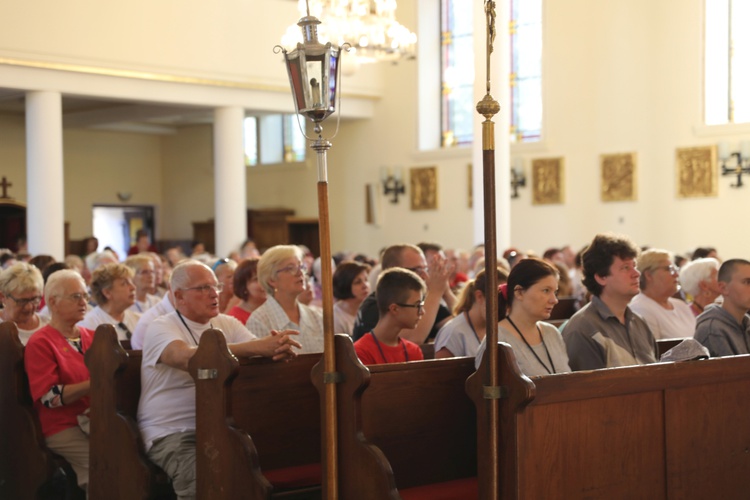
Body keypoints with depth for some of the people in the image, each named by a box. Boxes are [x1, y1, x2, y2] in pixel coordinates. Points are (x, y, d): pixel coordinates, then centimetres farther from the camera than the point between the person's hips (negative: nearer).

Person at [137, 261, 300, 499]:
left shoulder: (227, 324, 13)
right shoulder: (161, 328, -5)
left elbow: (262, 353, -1)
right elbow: (188, 358, -26)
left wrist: (279, 348, -28)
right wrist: (258, 347, -33)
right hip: (172, 433, -5)